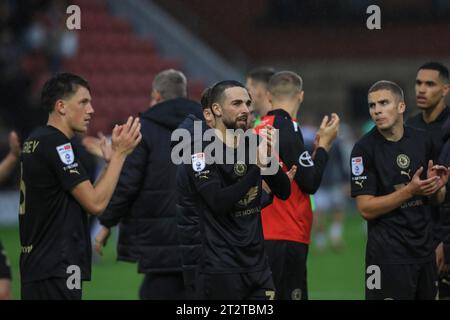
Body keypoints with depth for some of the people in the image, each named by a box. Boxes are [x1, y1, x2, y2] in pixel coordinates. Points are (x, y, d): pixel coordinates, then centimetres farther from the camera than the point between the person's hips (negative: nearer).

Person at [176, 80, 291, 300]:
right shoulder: (202, 151, -10)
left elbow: (284, 191, 7)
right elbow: (218, 202, -21)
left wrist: (270, 158, -10)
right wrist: (258, 167, -23)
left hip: (256, 263, 6)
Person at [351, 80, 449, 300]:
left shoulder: (423, 140, 5)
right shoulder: (365, 148, -9)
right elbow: (366, 209, -14)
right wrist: (410, 190, -22)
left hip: (425, 247, 5)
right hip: (387, 254, -5)